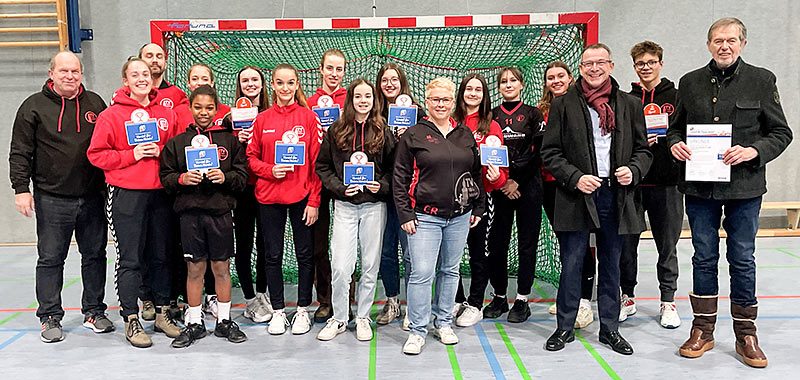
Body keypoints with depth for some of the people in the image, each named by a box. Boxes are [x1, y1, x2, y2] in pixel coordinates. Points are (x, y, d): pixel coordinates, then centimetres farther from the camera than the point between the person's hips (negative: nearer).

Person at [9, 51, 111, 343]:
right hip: (52, 199, -3)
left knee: (95, 255, 10)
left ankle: (94, 311, 22)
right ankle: (50, 317, 16)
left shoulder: (95, 103, 9)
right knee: (50, 259, 4)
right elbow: (20, 152, -1)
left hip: (92, 197, 3)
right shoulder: (34, 106, 1)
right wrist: (21, 188, -9)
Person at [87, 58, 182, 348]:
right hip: (126, 196, -4)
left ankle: (162, 313, 24)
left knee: (161, 256, 12)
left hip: (160, 193, 4)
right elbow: (96, 154, -4)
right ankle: (131, 320, 13)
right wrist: (133, 155, -13)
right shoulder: (111, 115, -2)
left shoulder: (166, 114, 9)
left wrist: (160, 153, -5)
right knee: (130, 260, 2)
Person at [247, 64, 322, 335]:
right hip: (269, 197, 2)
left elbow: (316, 161, -4)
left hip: (302, 195, -2)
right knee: (273, 255, 8)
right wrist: (270, 170, -12)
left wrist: (314, 201, -8)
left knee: (304, 254, 7)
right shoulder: (262, 119, 4)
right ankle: (278, 311, 22)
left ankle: (303, 310, 21)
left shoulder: (308, 117, -1)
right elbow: (252, 157, 9)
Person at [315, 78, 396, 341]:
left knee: (370, 266, 7)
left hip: (374, 204, 1)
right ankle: (338, 318, 14)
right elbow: (322, 166, 5)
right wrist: (340, 187, -8)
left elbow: (393, 167, 7)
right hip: (345, 204, -1)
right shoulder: (336, 131, 3)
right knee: (340, 268, -6)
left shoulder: (383, 132, 4)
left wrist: (382, 186, -10)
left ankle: (363, 317, 23)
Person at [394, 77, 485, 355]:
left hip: (459, 217, 4)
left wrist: (478, 208, 12)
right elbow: (400, 177, -3)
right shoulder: (413, 135, -2)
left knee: (450, 270, 13)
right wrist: (405, 214, -8)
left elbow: (477, 173, 17)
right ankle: (418, 331, 5)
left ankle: (443, 323, 28)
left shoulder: (465, 135, 10)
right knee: (422, 273, -7)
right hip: (425, 217, -4)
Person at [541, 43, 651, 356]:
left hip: (615, 195, 3)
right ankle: (565, 327, 18)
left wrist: (633, 171, -8)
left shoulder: (629, 105, 9)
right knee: (571, 265, 3)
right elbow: (550, 153, -1)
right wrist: (575, 178, -14)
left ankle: (609, 328, 25)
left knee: (611, 266, 12)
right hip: (577, 196, -2)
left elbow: (643, 150, 12)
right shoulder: (563, 105, 1)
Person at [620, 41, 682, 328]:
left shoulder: (677, 97, 7)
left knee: (667, 245, 6)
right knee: (626, 243, 5)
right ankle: (627, 298, 20)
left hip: (666, 183, -1)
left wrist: (664, 137, -13)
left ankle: (668, 302, 19)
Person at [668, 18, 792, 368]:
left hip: (744, 186, -2)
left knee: (742, 260, 6)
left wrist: (754, 151, -16)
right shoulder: (690, 82, 7)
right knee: (704, 258, 9)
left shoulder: (761, 80, 1)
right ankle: (703, 330, 21)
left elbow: (781, 132, 2)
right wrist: (675, 143, -6)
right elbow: (675, 126, 16)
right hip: (699, 185, 2)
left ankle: (746, 335, 20)